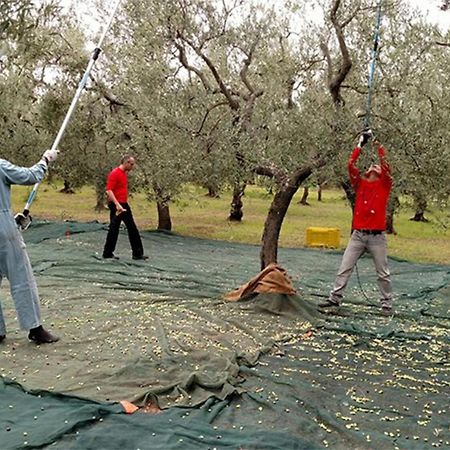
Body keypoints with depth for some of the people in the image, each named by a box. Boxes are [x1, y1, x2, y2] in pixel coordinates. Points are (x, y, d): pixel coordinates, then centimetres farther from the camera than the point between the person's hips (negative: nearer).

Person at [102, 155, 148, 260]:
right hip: (116, 205, -9)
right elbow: (109, 190, -22)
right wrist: (117, 204, -30)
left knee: (132, 228, 8)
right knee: (114, 229, -1)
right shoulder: (114, 173, -15)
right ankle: (108, 253, 12)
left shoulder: (124, 173, 14)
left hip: (124, 205, 9)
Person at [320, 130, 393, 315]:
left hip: (377, 237, -2)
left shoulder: (384, 185, 6)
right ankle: (334, 298, 8)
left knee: (383, 273, 5)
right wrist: (360, 144, 2)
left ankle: (386, 304, 14)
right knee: (344, 268, 2)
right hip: (358, 235, 2)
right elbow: (351, 165, 1)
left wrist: (378, 146, -5)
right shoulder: (360, 183, 11)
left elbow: (386, 166, -9)